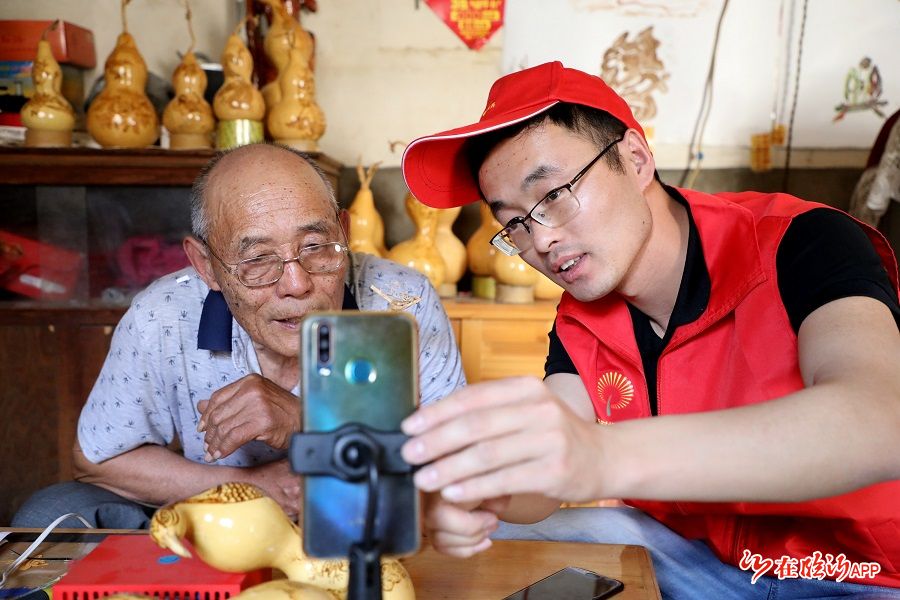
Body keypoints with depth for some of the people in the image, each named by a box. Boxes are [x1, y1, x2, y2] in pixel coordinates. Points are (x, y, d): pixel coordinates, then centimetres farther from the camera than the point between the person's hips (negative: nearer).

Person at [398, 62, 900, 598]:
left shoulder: (801, 246, -19)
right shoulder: (579, 322, 0)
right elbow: (542, 470, -10)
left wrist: (607, 456, -49)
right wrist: (482, 486, -34)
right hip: (688, 551, 5)